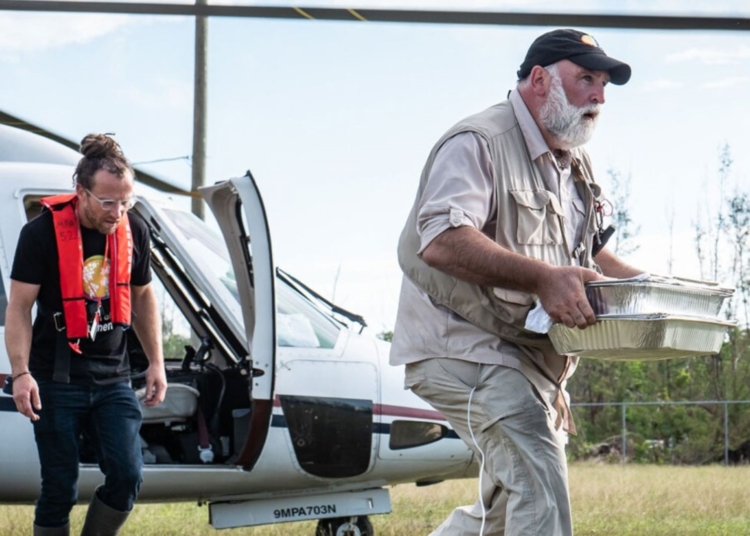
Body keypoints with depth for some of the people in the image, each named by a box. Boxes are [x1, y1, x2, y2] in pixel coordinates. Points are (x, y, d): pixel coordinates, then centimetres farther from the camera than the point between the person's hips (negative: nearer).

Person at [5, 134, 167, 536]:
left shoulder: (134, 231, 3)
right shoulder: (43, 232, -11)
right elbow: (19, 307, -10)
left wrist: (156, 362, 13)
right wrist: (21, 373, -19)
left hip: (113, 378, 4)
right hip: (56, 381, -4)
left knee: (127, 477, -8)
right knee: (60, 489, 0)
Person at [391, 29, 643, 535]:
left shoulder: (575, 166, 17)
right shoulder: (478, 143, -14)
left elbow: (590, 251, 29)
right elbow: (441, 241, -30)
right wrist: (543, 278, -39)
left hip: (530, 356, 10)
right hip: (463, 345, -10)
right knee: (537, 475, -25)